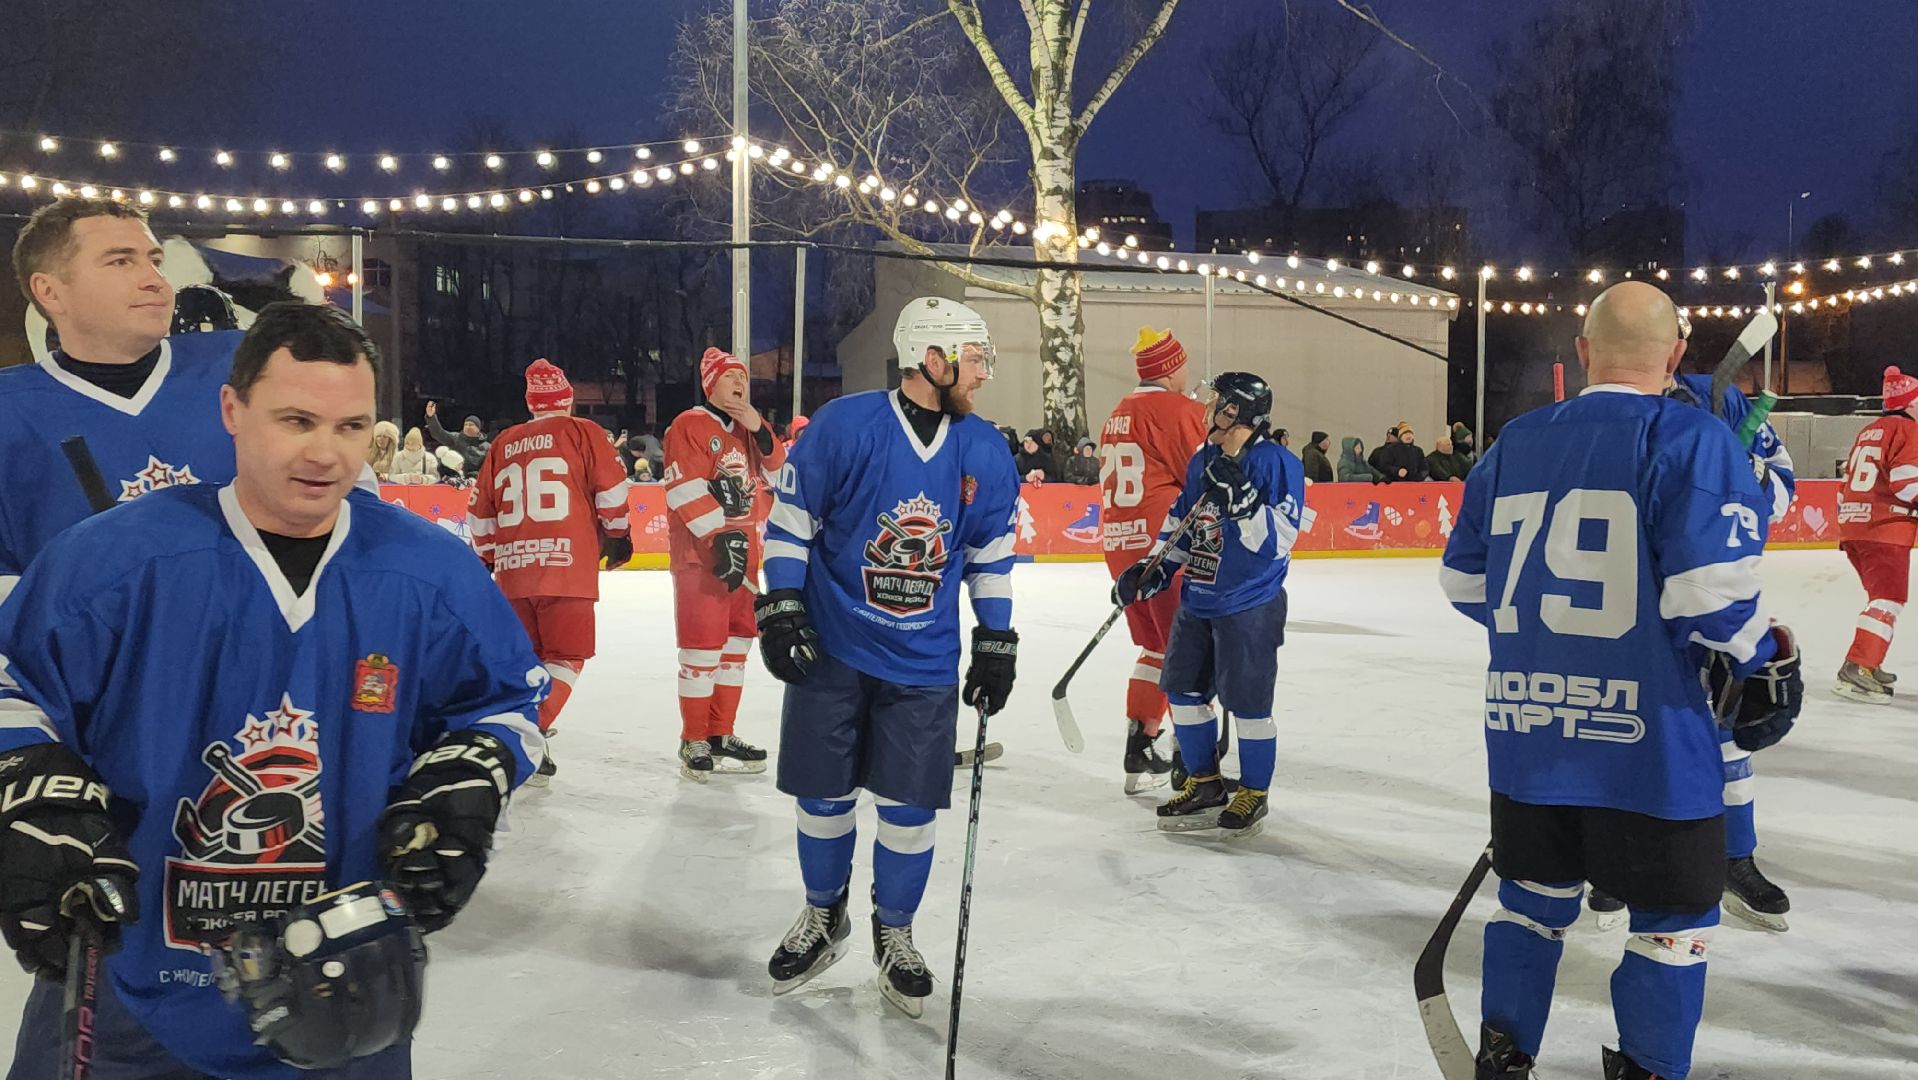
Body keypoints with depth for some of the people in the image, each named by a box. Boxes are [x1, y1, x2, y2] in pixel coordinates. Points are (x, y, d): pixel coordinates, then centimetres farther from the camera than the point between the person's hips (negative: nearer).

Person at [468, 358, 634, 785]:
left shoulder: (503, 443, 15)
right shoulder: (581, 431, 3)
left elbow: (480, 510, 17)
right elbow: (611, 488, -3)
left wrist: (488, 557, 29)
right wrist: (617, 534, 12)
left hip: (512, 571, 5)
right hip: (567, 568, -5)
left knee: (526, 654, 21)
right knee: (566, 655, 1)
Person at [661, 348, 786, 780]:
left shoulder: (750, 429, 17)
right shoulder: (690, 426, -7)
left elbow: (779, 475, 8)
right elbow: (685, 488, -17)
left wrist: (762, 432, -6)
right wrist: (721, 537, -22)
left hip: (745, 553, 8)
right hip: (700, 554, -8)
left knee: (735, 644, 12)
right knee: (702, 649, -5)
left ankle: (721, 735, 23)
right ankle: (694, 741, 6)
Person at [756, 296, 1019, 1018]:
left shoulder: (984, 452, -2)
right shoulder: (844, 425, -13)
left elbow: (992, 554, 8)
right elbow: (790, 519, -6)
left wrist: (996, 645, 7)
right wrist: (781, 611, -9)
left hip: (925, 663, 2)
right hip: (831, 649, -2)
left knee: (909, 808, 5)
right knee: (824, 797, 10)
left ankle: (893, 935, 28)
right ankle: (822, 919, 34)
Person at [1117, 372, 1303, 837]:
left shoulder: (1276, 463, -14)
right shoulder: (1203, 460, 9)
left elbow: (1276, 540, -22)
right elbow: (1180, 523, 18)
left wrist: (1239, 497, -33)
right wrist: (1153, 572, 9)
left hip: (1248, 606, -8)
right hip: (1197, 601, 8)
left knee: (1247, 701, -1)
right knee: (1183, 689, 11)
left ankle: (1253, 793, 18)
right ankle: (1204, 783, 27)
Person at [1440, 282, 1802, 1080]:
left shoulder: (1514, 443, 6)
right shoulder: (1692, 439, -10)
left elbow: (1465, 581, 12)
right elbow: (1710, 589, -18)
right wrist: (1763, 666, 0)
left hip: (1527, 728, 5)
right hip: (1647, 738, -5)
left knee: (1534, 897, 21)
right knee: (1673, 920, 13)